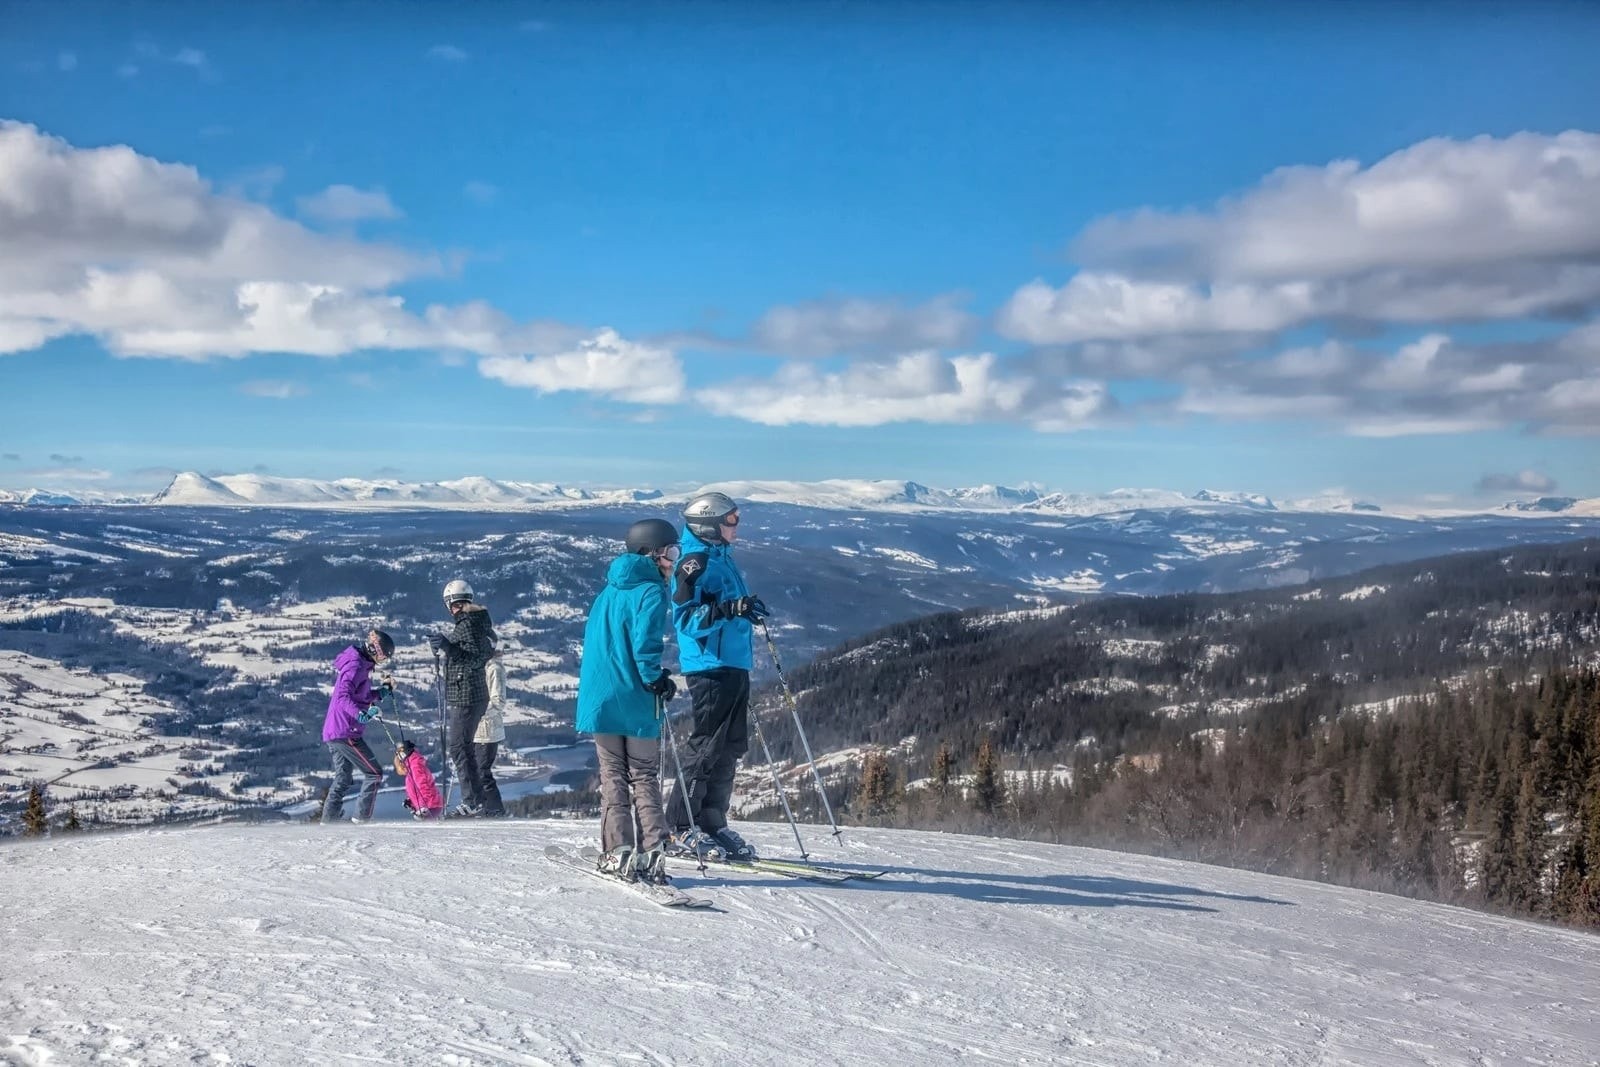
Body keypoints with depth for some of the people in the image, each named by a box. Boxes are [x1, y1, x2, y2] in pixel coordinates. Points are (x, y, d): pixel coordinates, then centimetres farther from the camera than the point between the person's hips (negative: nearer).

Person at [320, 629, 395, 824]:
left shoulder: (361, 664, 16)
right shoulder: (355, 665, -15)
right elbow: (343, 696, -27)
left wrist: (381, 692, 11)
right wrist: (360, 715, -39)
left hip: (333, 732, 10)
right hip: (346, 732, -10)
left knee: (342, 779, 16)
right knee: (374, 774, -3)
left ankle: (329, 820, 16)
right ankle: (362, 819, -3)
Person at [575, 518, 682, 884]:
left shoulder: (610, 589, 16)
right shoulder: (651, 591, -9)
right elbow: (645, 643, -21)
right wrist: (657, 679, -9)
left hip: (598, 697, 6)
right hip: (634, 701, -6)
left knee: (613, 776, 10)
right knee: (644, 777, 2)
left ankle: (618, 853, 5)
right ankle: (651, 853, -5)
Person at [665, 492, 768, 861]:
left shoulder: (721, 559, 19)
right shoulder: (695, 563, -10)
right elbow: (685, 618, -19)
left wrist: (747, 610, 20)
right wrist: (729, 609, -28)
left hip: (733, 665, 9)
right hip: (710, 666, -9)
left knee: (730, 747, 9)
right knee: (707, 745, -8)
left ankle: (712, 823, 16)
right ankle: (680, 826, -1)